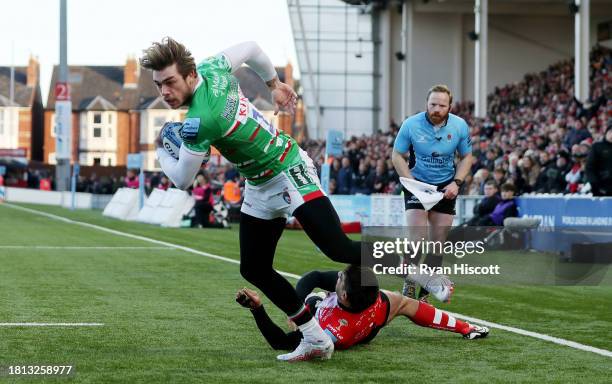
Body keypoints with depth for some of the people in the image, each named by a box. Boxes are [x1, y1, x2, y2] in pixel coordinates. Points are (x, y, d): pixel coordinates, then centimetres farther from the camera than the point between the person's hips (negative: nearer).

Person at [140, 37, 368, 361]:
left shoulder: (200, 120, -30)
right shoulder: (212, 68, -7)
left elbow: (182, 180, -17)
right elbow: (251, 48, 13)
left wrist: (161, 152, 3)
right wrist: (275, 84, 27)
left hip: (289, 173, -10)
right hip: (259, 187, 10)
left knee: (337, 248, -18)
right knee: (254, 270, 7)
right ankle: (316, 340, 12)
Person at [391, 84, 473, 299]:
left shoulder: (460, 126, -8)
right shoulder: (411, 125, -15)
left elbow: (467, 156, 5)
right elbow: (397, 155, -5)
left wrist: (456, 183, -10)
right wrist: (412, 183, -16)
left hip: (445, 187, 3)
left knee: (438, 243, 3)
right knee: (417, 240, -16)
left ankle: (425, 292, 13)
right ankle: (409, 284, 6)